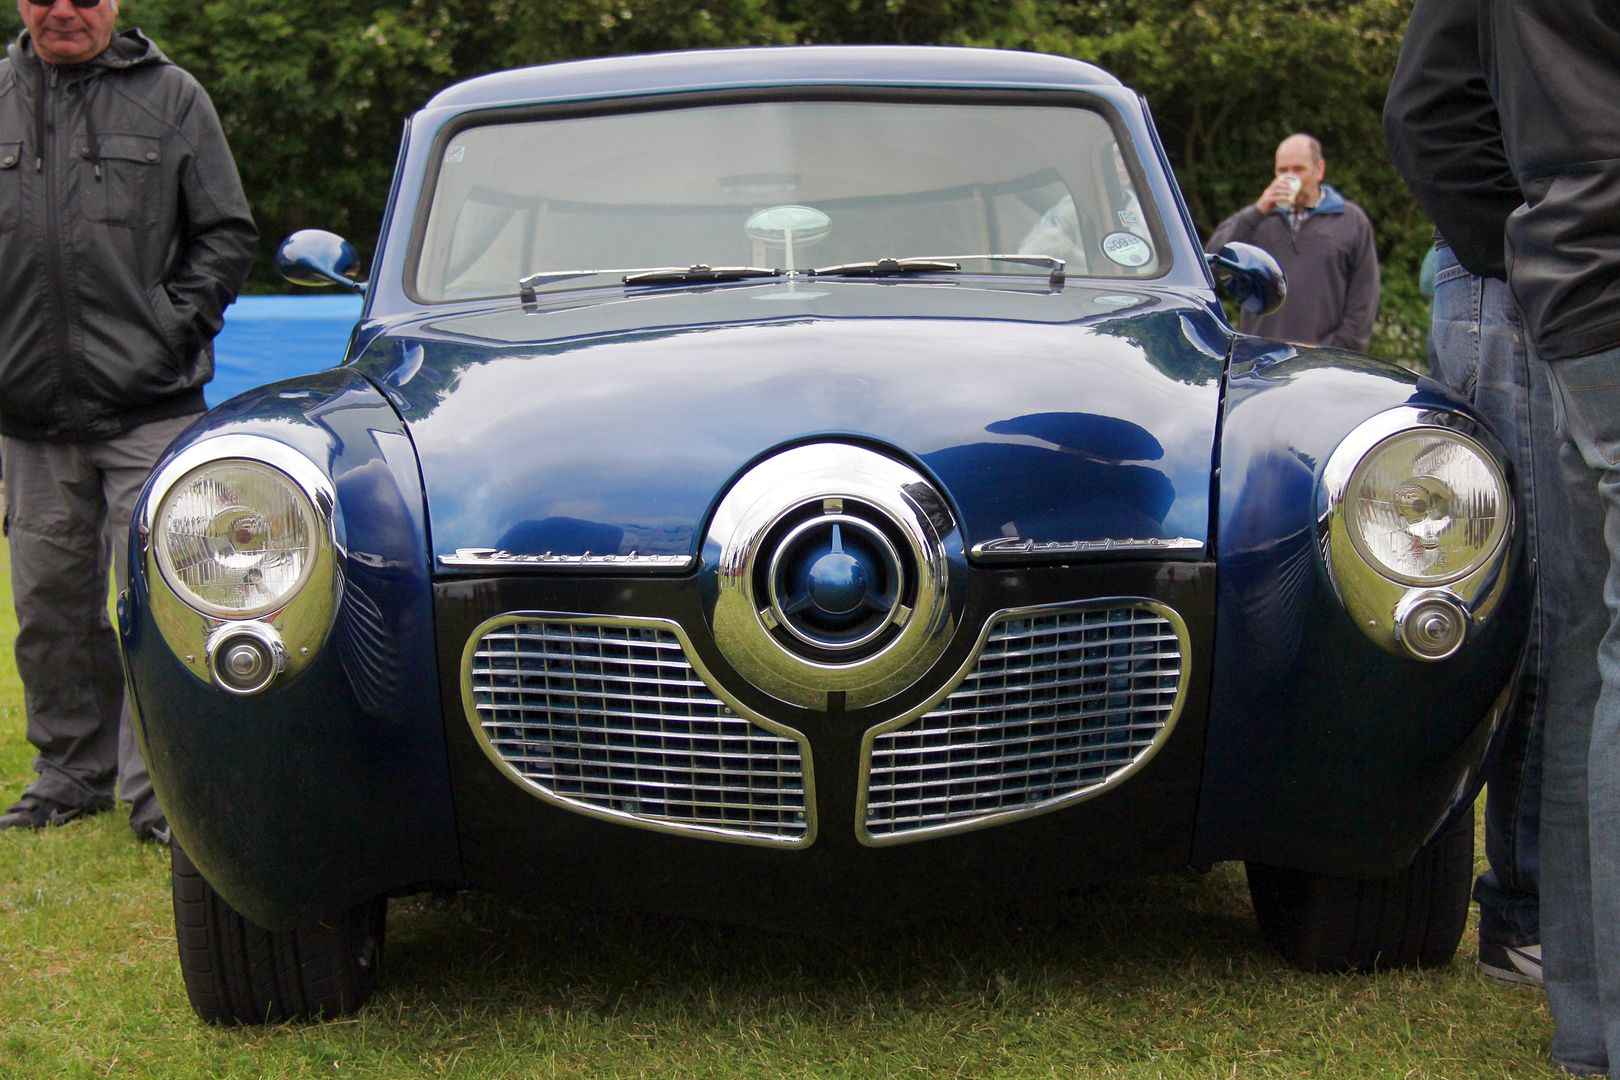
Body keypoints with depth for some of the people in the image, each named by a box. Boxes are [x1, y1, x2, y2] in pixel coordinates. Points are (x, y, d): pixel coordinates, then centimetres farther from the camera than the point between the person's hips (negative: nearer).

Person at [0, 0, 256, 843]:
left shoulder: (171, 97, 5)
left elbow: (228, 235, 7)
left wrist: (176, 327, -4)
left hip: (148, 406, -3)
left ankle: (160, 792, -2)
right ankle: (72, 774, 24)